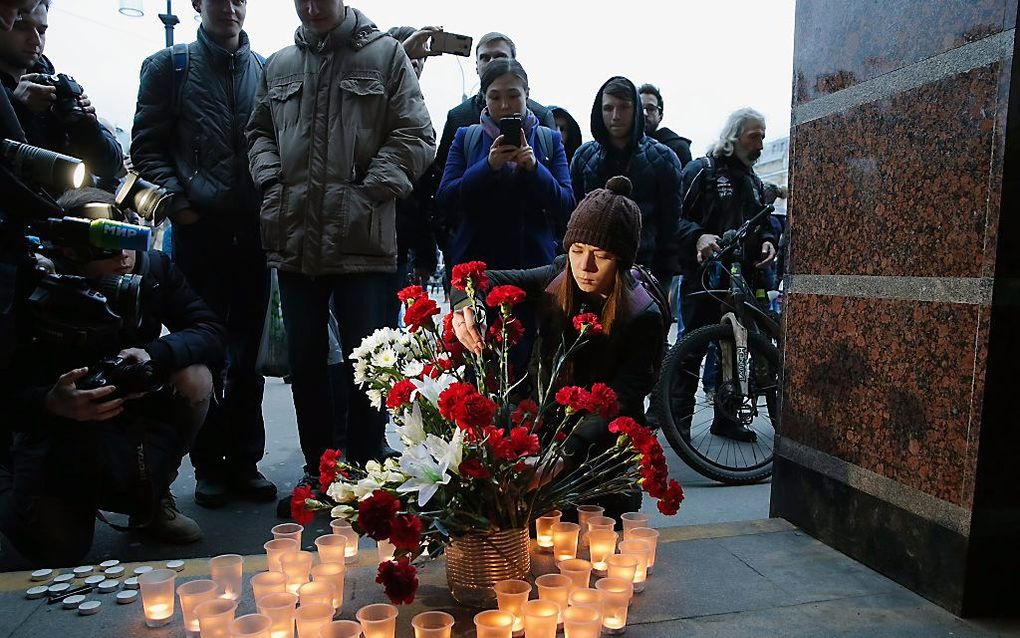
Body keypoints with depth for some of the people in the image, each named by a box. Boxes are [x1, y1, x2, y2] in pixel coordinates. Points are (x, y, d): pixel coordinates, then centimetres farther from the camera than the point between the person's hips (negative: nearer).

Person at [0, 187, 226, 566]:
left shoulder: (153, 268, -13)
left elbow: (210, 334, -17)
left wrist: (154, 355, -35)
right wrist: (52, 404, -44)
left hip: (135, 414, 3)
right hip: (59, 433, -3)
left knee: (195, 377, -24)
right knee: (57, 550, -16)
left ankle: (151, 499, -3)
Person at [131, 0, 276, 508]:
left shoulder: (266, 70, 11)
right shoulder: (168, 67, 7)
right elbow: (147, 146, 4)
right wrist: (177, 200, -9)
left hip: (254, 229, 2)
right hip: (198, 229, -1)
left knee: (248, 354, 6)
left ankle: (245, 461, 17)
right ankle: (209, 464, 17)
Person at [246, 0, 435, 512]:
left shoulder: (385, 54, 4)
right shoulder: (278, 65, 16)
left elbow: (415, 136, -1)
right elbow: (259, 133, 24)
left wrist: (367, 192, -10)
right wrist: (272, 182, 4)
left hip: (363, 241, -4)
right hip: (295, 239, 5)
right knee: (304, 359, 11)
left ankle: (366, 470, 18)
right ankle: (317, 468, 26)